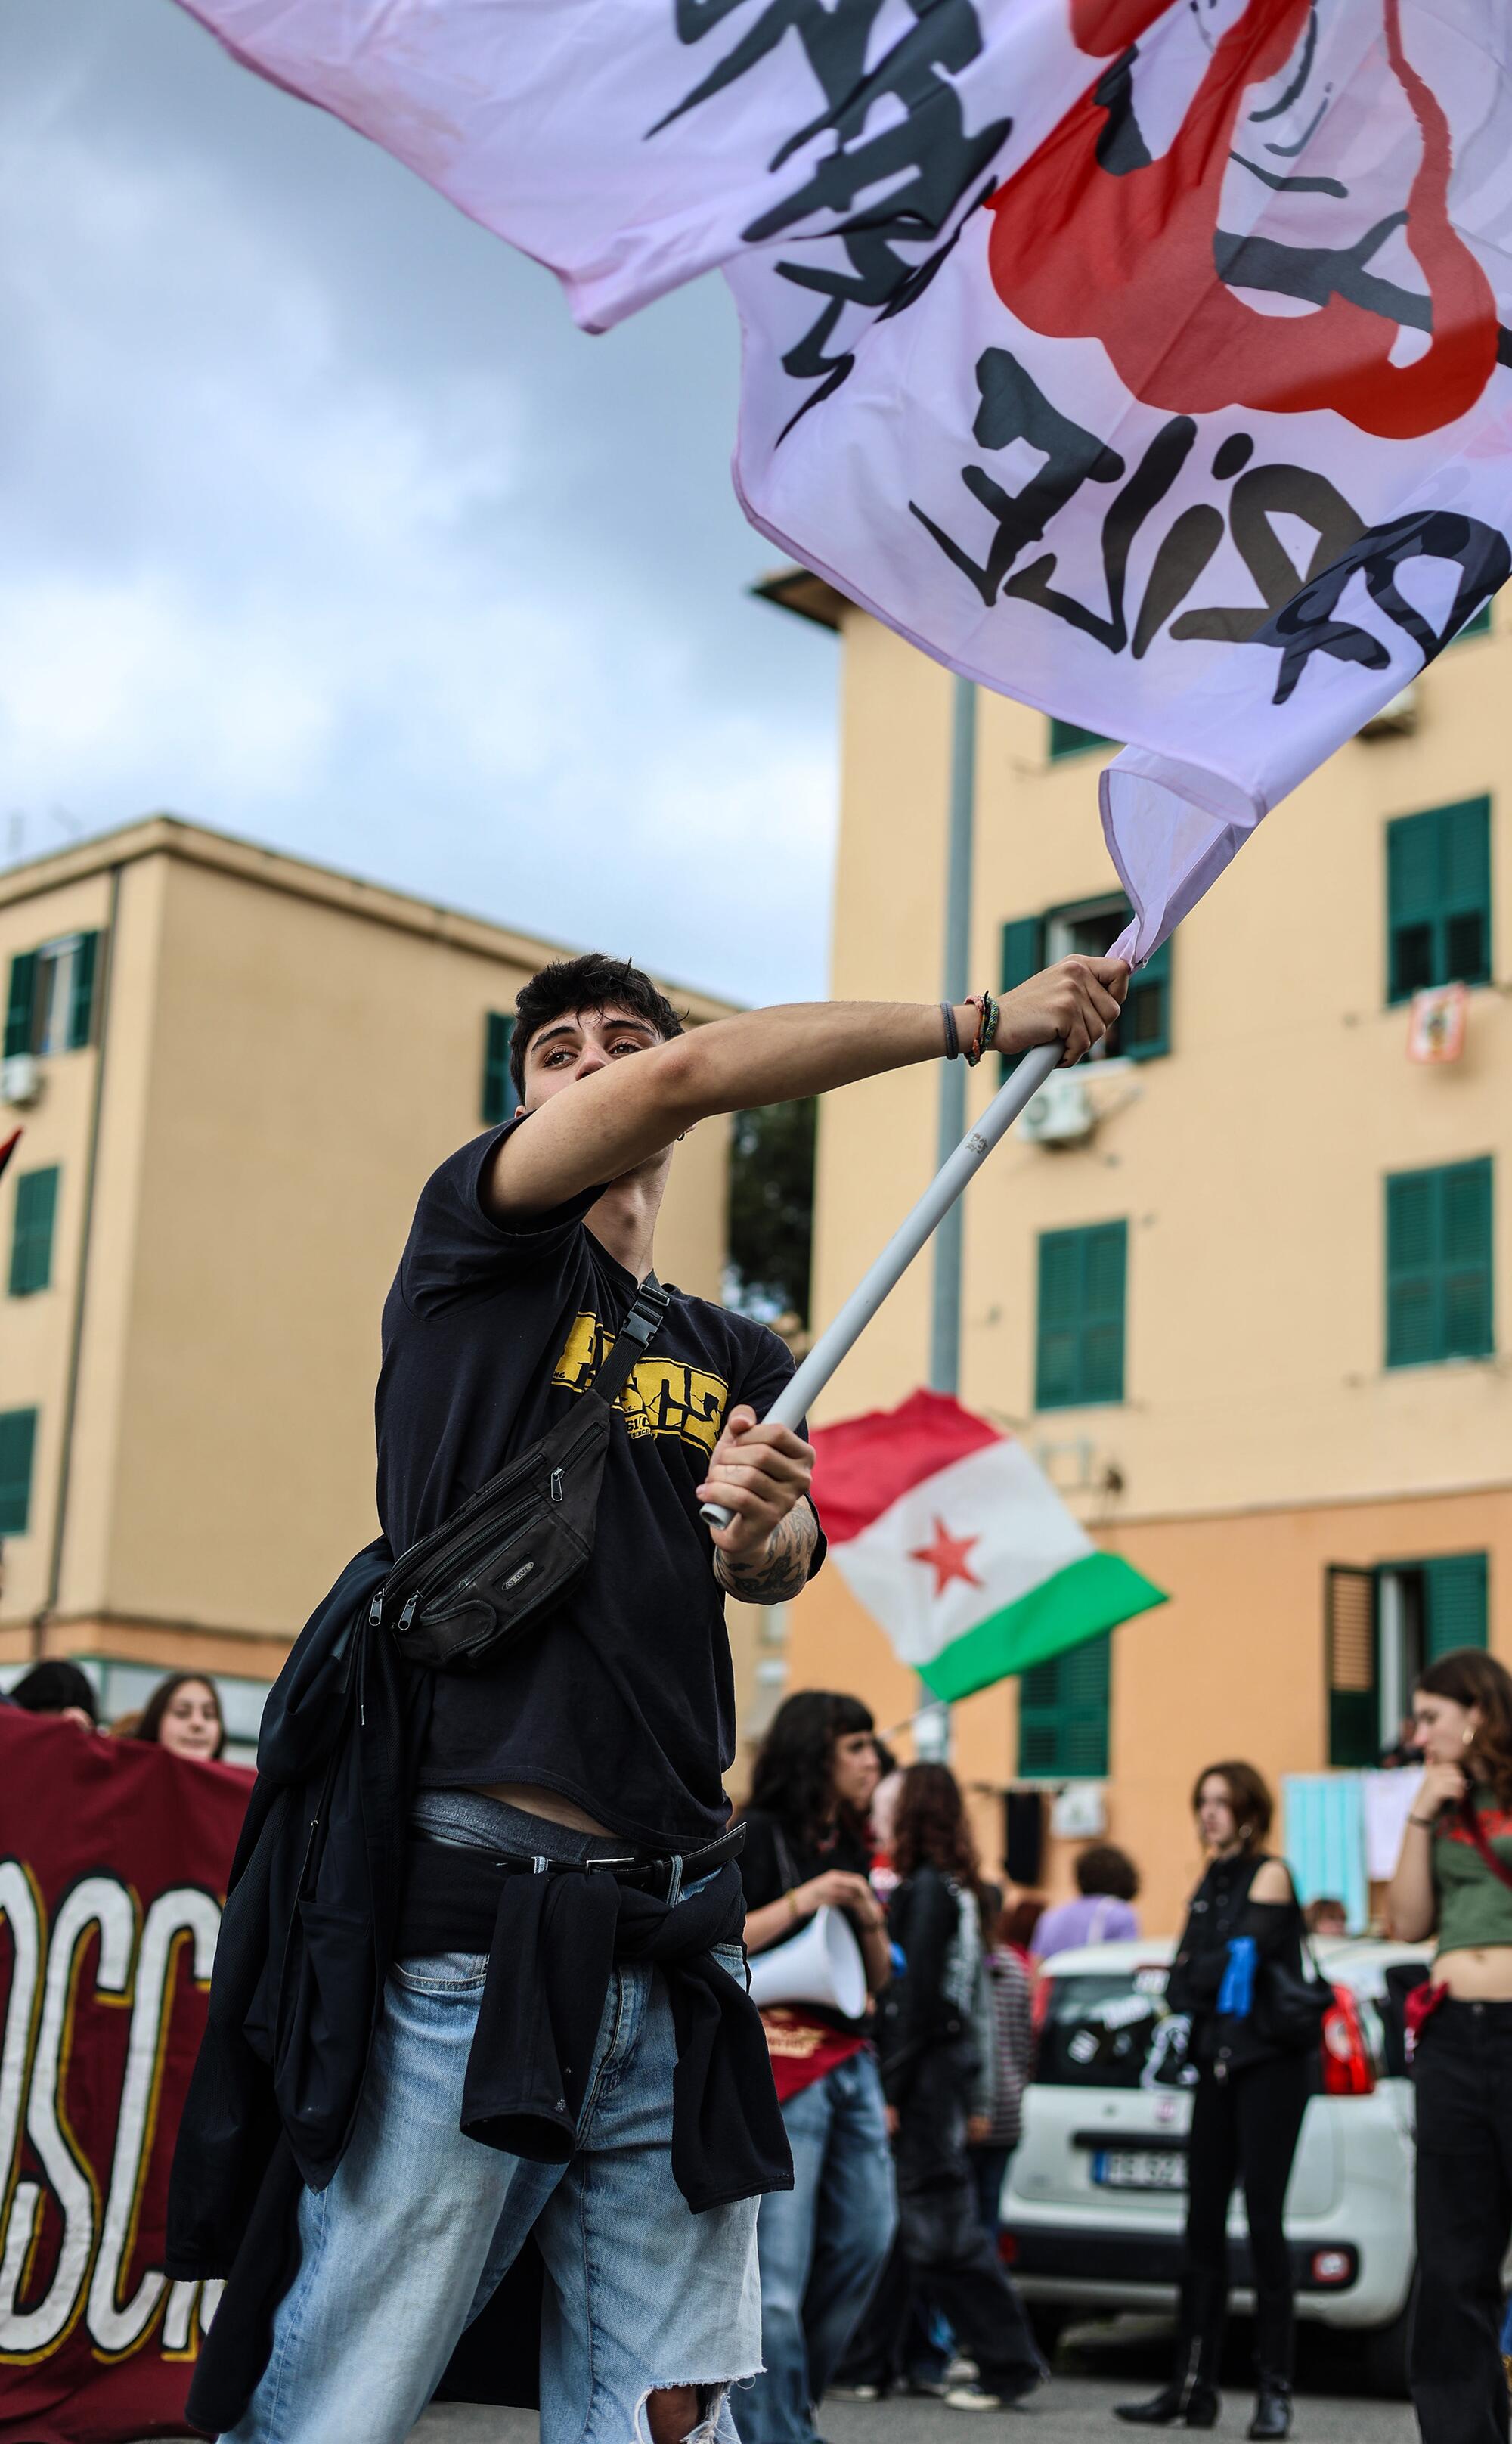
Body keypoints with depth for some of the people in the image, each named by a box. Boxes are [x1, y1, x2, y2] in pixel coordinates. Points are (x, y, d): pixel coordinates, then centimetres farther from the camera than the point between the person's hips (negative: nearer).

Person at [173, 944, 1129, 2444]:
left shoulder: (738, 1362, 22)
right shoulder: (475, 1248, 7)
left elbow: (779, 1572, 6)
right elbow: (680, 1077, -8)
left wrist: (757, 1526, -18)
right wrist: (979, 1022, -5)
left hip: (672, 1949, 5)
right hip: (464, 1918, -5)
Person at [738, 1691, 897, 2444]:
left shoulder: (850, 1848, 19)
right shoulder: (759, 1836, -4)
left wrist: (870, 1919, 1)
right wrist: (801, 1901, -17)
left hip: (851, 2063, 8)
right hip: (783, 2062, -8)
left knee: (866, 2236, 3)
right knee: (779, 2266, -8)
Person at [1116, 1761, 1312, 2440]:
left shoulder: (1269, 1875, -4)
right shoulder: (1210, 1885, 18)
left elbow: (1242, 1958, -15)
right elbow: (1183, 1982, 14)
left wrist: (1188, 1976, 1)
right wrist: (1194, 1981, -6)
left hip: (1269, 2061, -7)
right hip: (1218, 2062, 7)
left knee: (1262, 2223, -9)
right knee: (1204, 2228, 5)